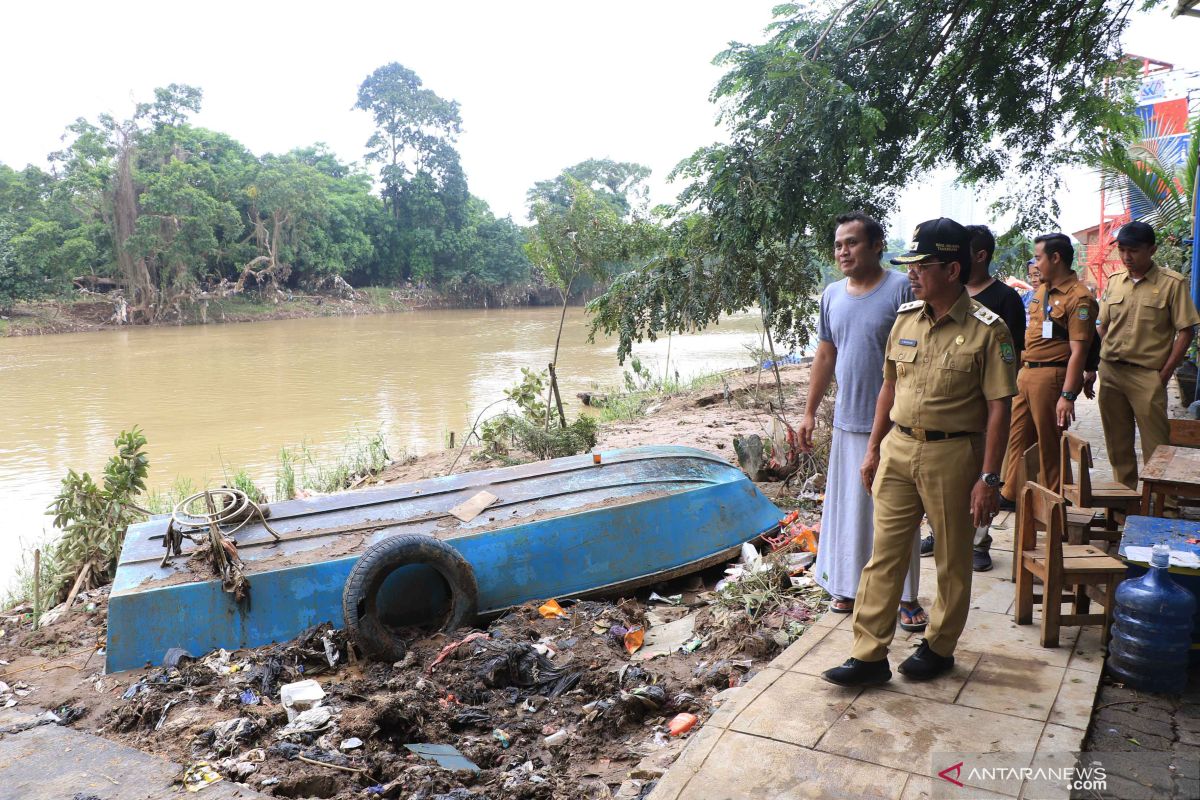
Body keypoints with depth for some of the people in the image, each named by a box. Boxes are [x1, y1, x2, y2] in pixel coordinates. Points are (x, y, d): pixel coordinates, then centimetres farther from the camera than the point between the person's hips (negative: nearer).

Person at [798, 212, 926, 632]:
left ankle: (907, 597, 17)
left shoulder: (901, 289, -10)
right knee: (849, 506, 13)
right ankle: (853, 587, 28)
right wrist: (810, 412, 14)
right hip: (848, 422, 5)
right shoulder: (832, 295, 8)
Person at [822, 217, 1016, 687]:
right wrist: (873, 449, 12)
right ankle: (869, 656, 14)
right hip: (898, 448, 5)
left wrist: (988, 477, -14)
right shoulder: (905, 319, 5)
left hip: (952, 454, -5)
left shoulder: (986, 330, -11)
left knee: (952, 561, 12)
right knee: (884, 554, 6)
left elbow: (998, 408, -11)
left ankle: (940, 648, 31)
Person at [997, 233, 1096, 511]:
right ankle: (1011, 495, 28)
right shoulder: (1042, 290, 13)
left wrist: (1068, 395, -23)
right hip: (1026, 373, 9)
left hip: (1051, 377, -9)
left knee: (1050, 444, 4)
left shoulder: (1079, 298, -15)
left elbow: (1078, 351, -19)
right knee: (1018, 437, 16)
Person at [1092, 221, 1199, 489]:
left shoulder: (1172, 283, -5)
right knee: (1117, 442, 12)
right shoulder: (1114, 281, 9)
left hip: (1147, 375, -4)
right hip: (1110, 371, 5)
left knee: (1156, 446, -2)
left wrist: (1165, 373, -9)